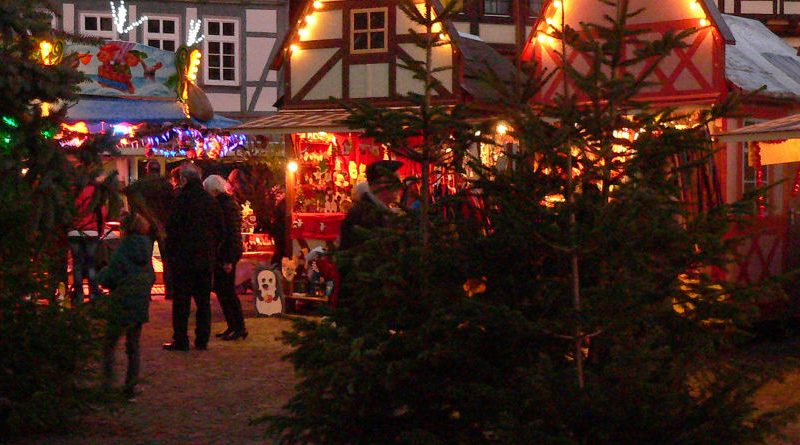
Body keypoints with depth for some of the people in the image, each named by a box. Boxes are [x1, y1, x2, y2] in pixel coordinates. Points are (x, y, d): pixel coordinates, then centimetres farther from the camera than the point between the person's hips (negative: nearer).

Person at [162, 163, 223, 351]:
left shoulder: (182, 199, -11)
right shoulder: (211, 200, 6)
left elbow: (173, 228, -11)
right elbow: (219, 229, 12)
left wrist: (170, 253, -1)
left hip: (184, 258, -5)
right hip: (206, 258, 5)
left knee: (181, 300, 0)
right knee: (203, 300, 10)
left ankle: (180, 340, 1)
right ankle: (202, 340, 13)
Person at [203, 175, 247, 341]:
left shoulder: (229, 205, -15)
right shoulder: (219, 204, 13)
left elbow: (233, 234, -19)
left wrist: (229, 260, -21)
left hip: (227, 255, -9)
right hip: (219, 255, 9)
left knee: (228, 291, -5)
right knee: (220, 289, 11)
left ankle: (239, 328, 1)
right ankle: (232, 327, 17)